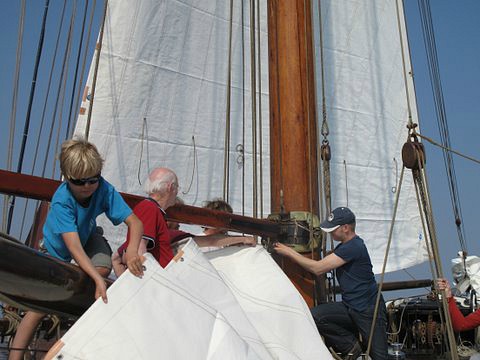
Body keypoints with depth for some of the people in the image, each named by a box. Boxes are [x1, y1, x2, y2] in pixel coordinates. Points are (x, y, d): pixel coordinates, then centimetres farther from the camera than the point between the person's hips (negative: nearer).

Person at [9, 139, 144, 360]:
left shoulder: (104, 190, -29)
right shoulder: (61, 201, -37)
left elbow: (135, 222, -32)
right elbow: (74, 247, -45)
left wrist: (132, 250, -52)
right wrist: (97, 278, -56)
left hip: (86, 236, 3)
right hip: (57, 250, -3)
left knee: (104, 268, -28)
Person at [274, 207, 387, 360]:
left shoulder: (354, 247, -21)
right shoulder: (344, 246, 10)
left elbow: (318, 268, -23)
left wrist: (289, 252, -16)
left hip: (369, 311, -8)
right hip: (349, 307, 8)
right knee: (315, 315, -16)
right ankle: (350, 346, 1)